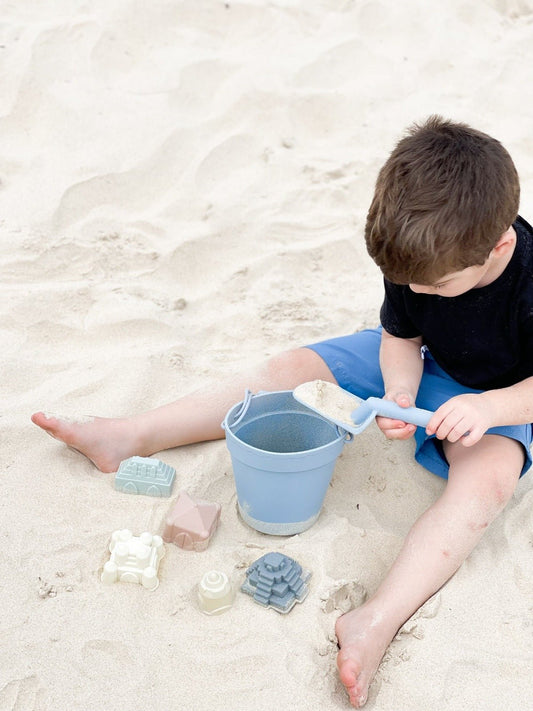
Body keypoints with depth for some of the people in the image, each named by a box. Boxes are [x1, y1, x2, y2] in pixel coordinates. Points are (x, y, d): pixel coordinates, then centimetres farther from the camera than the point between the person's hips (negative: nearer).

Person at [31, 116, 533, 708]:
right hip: (417, 365, 4)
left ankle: (377, 620, -50)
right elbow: (401, 335, -6)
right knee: (293, 369, -7)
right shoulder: (420, 256, -20)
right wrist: (400, 392, -26)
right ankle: (130, 437, -5)